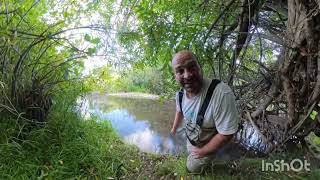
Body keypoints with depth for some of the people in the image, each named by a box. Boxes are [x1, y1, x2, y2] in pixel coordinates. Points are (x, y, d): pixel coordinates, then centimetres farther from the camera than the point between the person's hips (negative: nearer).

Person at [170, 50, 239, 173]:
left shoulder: (222, 93, -41)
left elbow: (226, 134, -33)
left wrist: (202, 152, -19)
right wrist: (174, 129, 21)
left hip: (210, 144, -5)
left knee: (193, 168, 16)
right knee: (190, 153, 31)